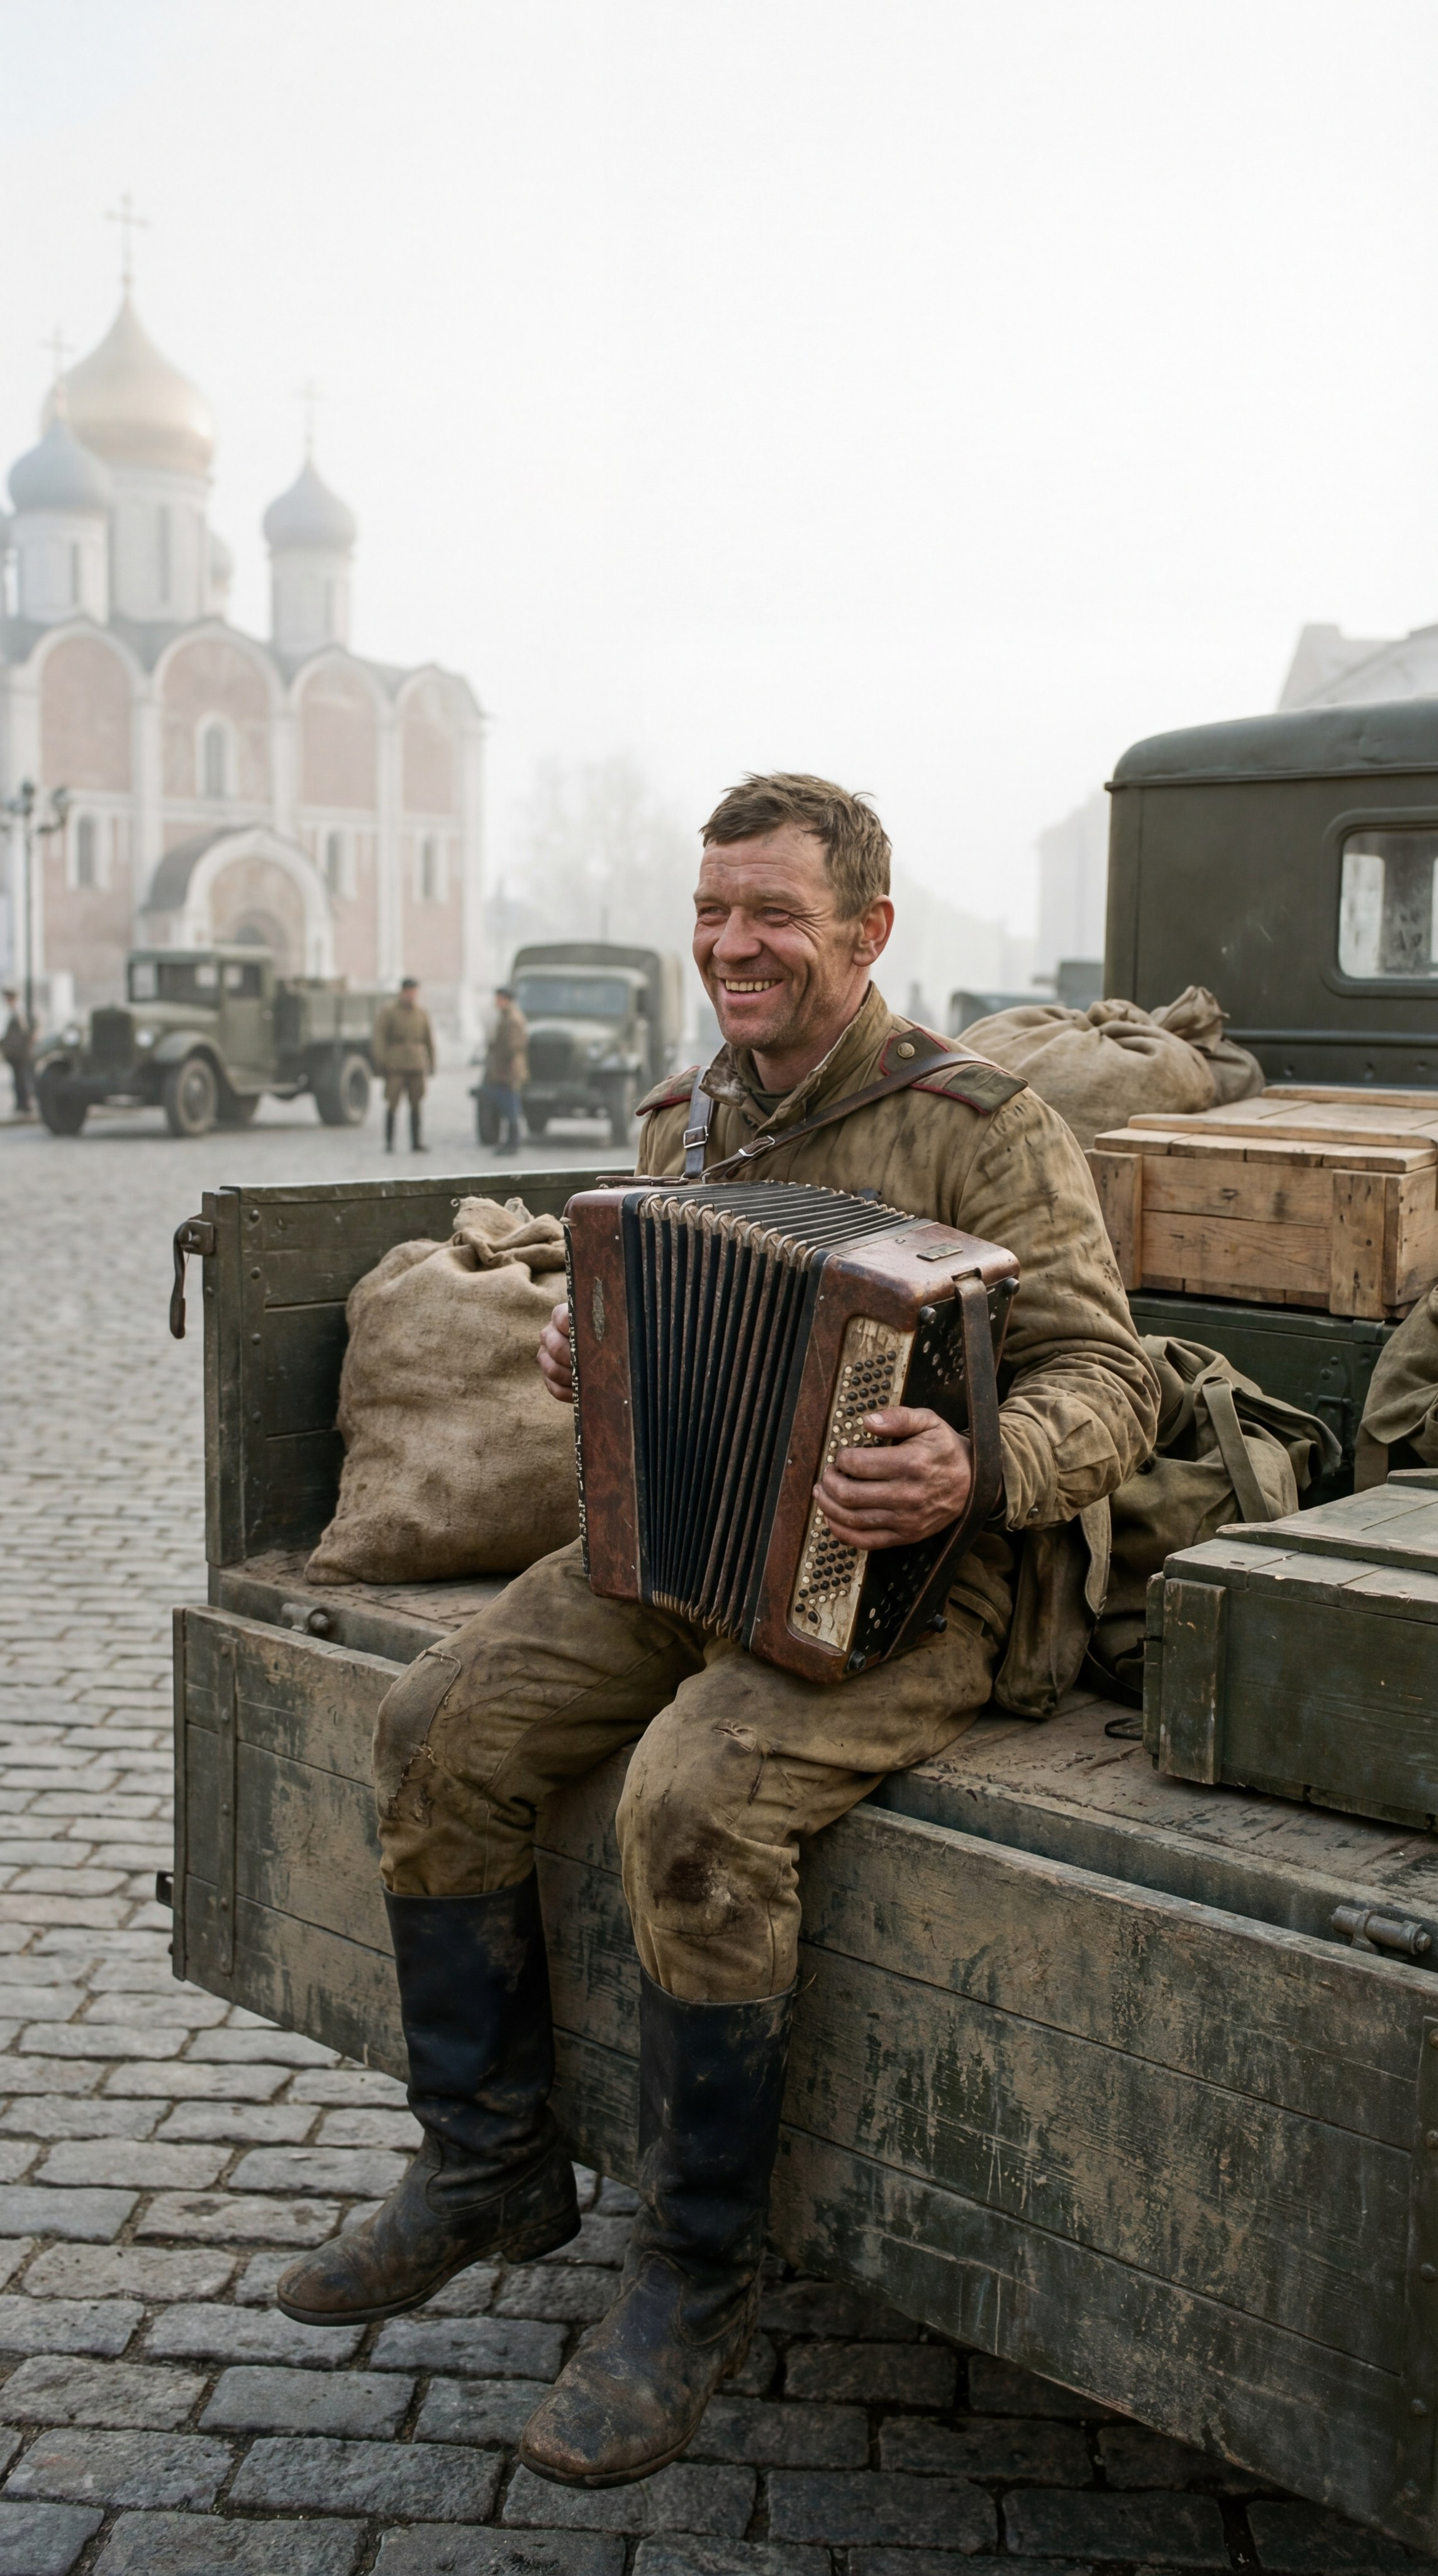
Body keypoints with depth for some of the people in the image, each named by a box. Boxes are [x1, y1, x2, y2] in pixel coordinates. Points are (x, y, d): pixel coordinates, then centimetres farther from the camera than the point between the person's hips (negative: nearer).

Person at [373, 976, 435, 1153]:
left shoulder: (423, 1014, 12)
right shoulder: (389, 1012, 1)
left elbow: (429, 1039, 17)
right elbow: (380, 1037, -2)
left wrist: (431, 1062, 13)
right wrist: (380, 1060, -9)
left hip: (417, 1065, 3)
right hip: (395, 1066, -3)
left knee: (416, 1104, 4)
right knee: (392, 1104, -5)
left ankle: (416, 1142, 9)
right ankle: (389, 1142, 2)